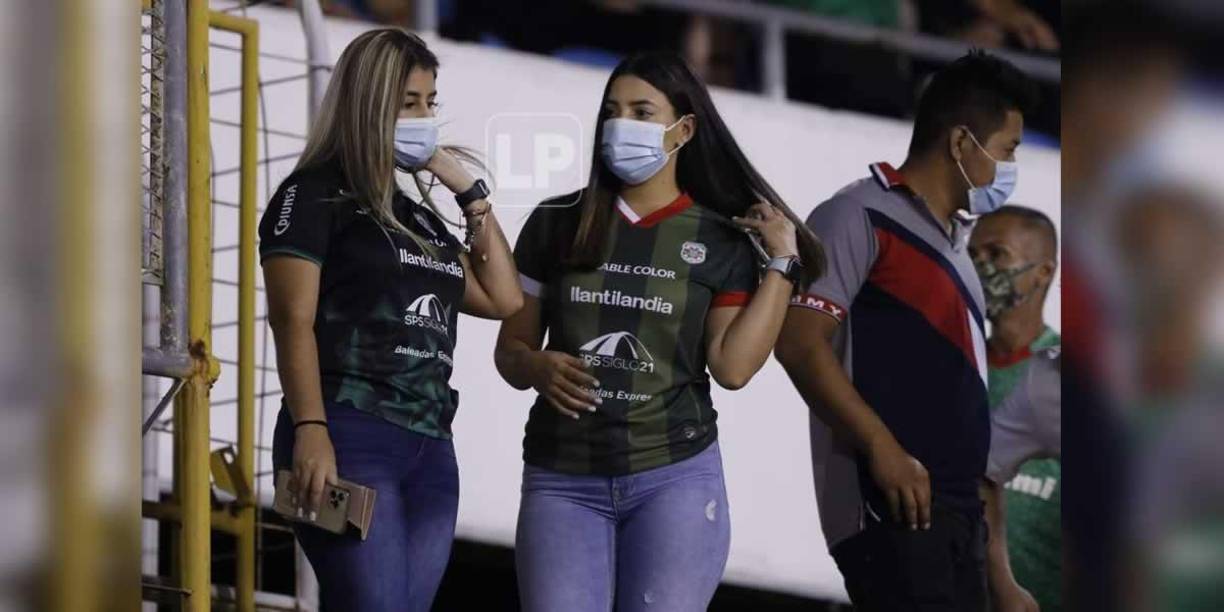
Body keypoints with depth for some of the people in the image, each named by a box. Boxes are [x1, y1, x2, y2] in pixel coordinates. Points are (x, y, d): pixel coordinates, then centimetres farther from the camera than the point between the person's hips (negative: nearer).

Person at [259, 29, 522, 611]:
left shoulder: (419, 215, 23)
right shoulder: (313, 196, 2)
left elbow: (504, 299, 22)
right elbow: (293, 320, -8)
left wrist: (470, 193, 18)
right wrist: (310, 430, -21)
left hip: (431, 450, 7)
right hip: (350, 437, -7)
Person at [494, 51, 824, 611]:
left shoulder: (720, 242, 5)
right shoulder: (556, 224, 7)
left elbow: (733, 367, -6)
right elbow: (510, 349, 11)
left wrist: (782, 264, -4)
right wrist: (537, 368, -12)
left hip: (675, 476, -1)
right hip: (562, 480, 1)